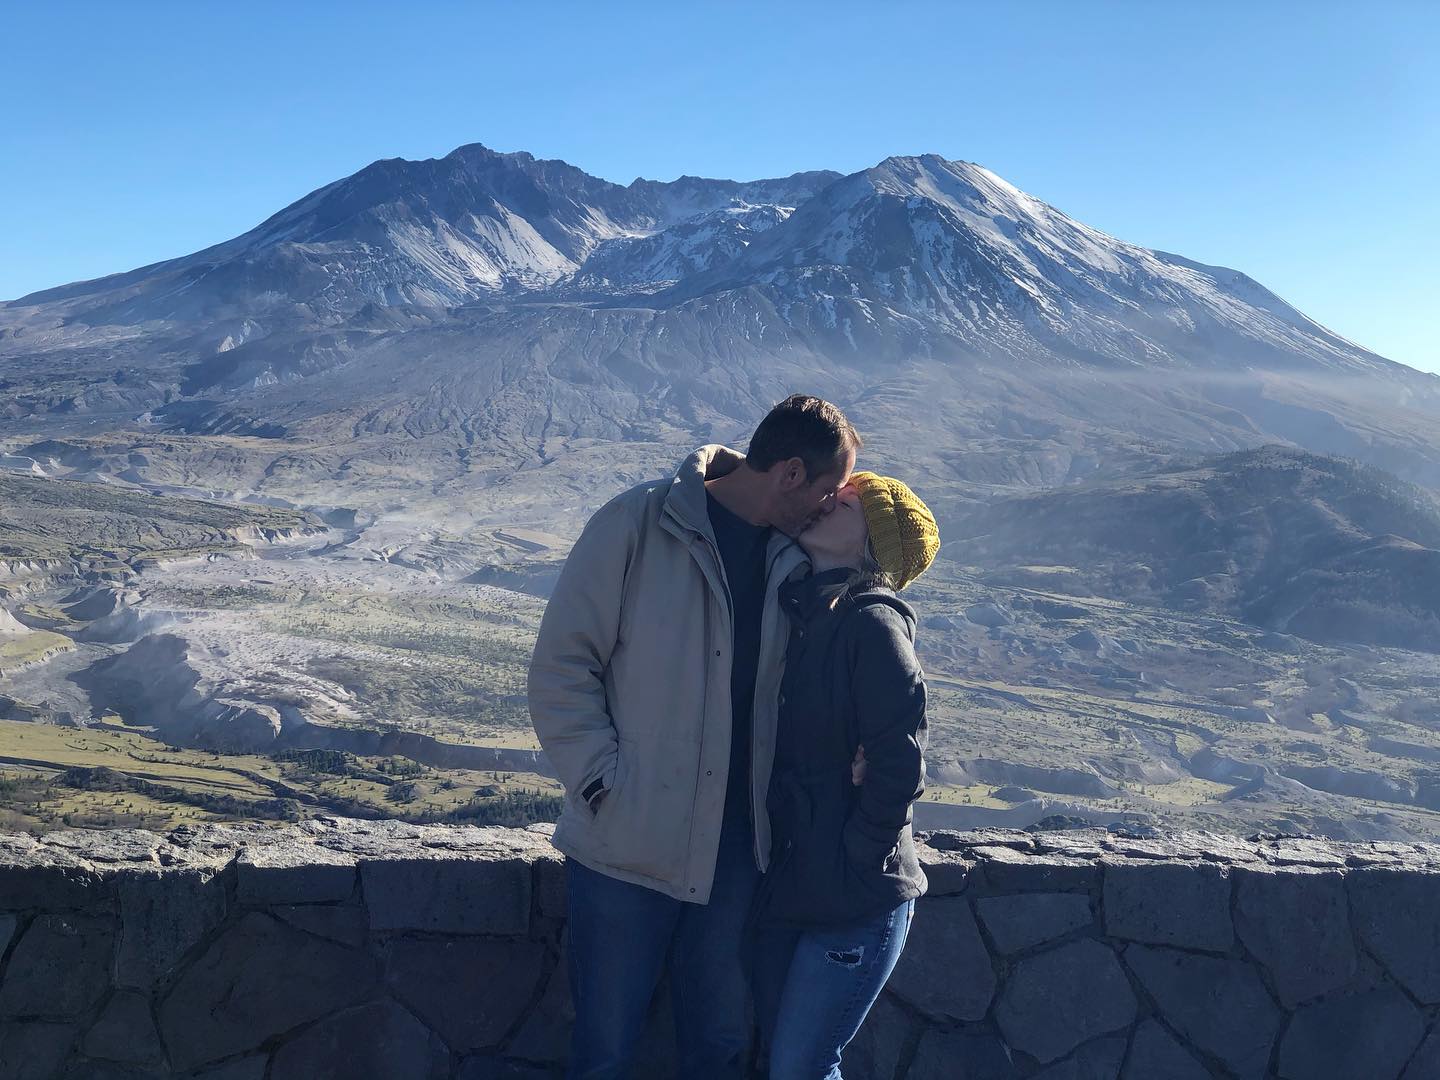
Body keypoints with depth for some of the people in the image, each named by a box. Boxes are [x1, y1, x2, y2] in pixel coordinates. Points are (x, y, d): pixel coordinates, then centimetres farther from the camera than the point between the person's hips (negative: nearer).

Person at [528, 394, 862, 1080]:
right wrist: (603, 781, -14)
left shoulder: (792, 557, 4)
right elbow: (562, 665, -9)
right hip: (627, 845, -4)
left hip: (737, 849, 5)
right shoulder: (638, 524, -11)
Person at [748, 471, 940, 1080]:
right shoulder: (791, 612, 5)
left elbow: (899, 766, -20)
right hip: (782, 887, 7)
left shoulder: (873, 623, -17)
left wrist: (856, 858, -10)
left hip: (853, 902, -7)